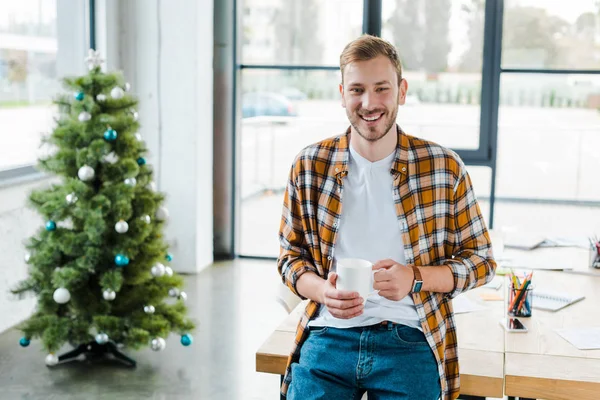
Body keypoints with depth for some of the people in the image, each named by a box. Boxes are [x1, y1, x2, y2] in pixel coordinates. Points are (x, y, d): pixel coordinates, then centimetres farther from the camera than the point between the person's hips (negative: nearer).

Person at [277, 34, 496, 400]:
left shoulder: (444, 168, -3)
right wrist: (322, 291, -11)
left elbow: (481, 260, 4)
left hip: (409, 342, -1)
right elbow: (291, 254, 11)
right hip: (328, 334, 1)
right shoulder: (309, 167, 2)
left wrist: (415, 278, -13)